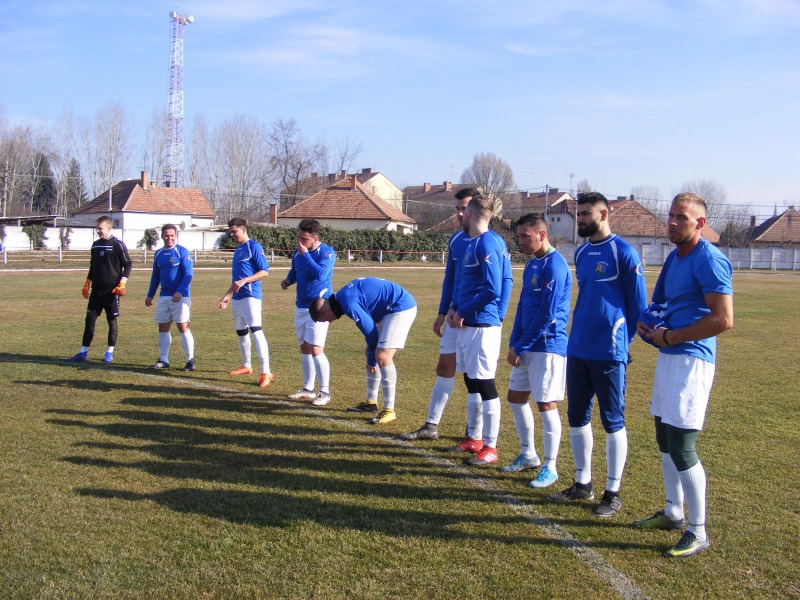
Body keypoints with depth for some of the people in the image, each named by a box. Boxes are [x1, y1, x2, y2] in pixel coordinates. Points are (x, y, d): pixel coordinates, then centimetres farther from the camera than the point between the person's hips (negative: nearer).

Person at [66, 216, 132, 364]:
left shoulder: (118, 245, -6)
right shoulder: (95, 245, 12)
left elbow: (127, 265, -6)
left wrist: (122, 284, -15)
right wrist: (87, 284, 15)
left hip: (112, 290, -6)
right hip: (96, 290, 6)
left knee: (112, 321, 3)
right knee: (90, 319, 3)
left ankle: (110, 352, 13)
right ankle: (83, 352, 7)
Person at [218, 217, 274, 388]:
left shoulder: (254, 247, -8)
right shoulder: (238, 249, 19)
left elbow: (264, 271, -14)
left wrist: (244, 281, -23)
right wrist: (228, 295, 27)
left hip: (250, 296, -9)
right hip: (237, 298, 9)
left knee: (256, 331, -17)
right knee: (241, 333, 16)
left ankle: (266, 372, -23)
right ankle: (246, 366, 31)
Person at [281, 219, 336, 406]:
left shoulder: (326, 252, -14)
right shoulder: (297, 253, 9)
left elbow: (320, 273, -30)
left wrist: (305, 254, -23)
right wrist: (288, 280, 4)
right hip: (301, 306, 8)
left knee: (316, 350, -12)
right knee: (304, 348, 13)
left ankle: (325, 392, -2)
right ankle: (308, 388, 23)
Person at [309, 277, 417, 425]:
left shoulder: (349, 304, -24)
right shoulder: (342, 296, 7)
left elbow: (370, 331, -17)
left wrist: (371, 360, -3)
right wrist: (371, 354, 12)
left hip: (401, 308, -11)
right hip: (389, 310, 11)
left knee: (382, 356, -18)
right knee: (370, 352, 14)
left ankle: (389, 410, -13)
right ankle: (371, 402, 24)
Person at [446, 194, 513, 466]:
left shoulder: (486, 244, -16)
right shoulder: (474, 243, 13)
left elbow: (493, 289, -22)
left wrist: (462, 311, -13)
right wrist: (455, 308, 6)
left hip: (481, 326, -10)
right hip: (467, 324, 10)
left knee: (485, 385, -2)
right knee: (471, 381, 17)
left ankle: (490, 447, 7)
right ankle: (474, 438, 30)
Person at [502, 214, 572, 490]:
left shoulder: (554, 266, -16)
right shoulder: (532, 264, 12)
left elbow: (547, 315, -20)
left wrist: (520, 347, -14)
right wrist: (514, 343, 5)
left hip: (548, 346, -9)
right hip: (526, 346, 9)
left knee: (546, 405, -3)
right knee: (516, 397, 15)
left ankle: (550, 468, 8)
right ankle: (528, 454, 31)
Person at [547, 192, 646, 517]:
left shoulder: (623, 252, -10)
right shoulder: (581, 253, 11)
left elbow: (638, 303, -6)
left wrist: (623, 339, -2)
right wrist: (581, 333, 17)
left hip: (609, 353, -7)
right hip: (577, 350, 7)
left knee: (613, 422, 3)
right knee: (577, 417, 13)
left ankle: (613, 493, 12)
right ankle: (582, 484, 26)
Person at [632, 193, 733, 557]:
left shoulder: (709, 260, -15)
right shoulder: (674, 258, 13)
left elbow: (723, 319, -22)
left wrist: (670, 337, -16)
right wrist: (646, 322, 6)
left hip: (691, 360, -10)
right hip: (668, 355, 10)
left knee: (681, 446, -8)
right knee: (665, 438, 17)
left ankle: (698, 532, 4)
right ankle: (673, 512, 32)